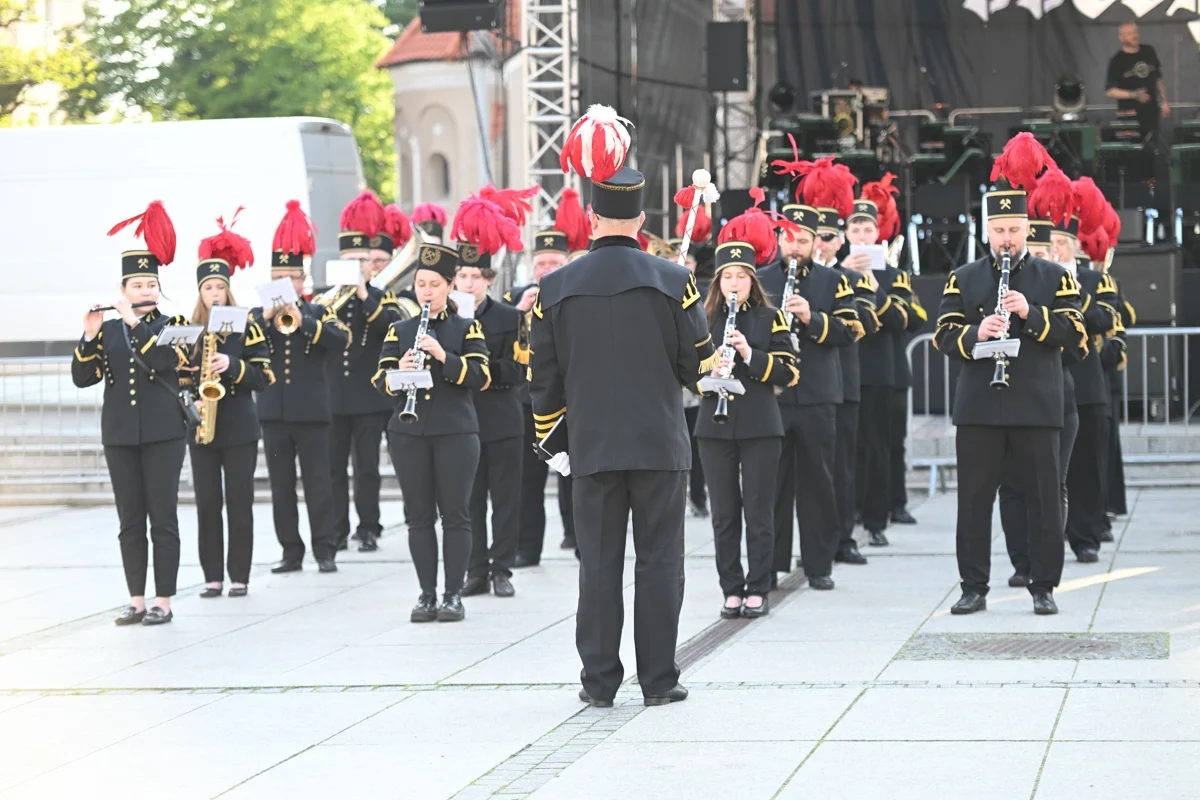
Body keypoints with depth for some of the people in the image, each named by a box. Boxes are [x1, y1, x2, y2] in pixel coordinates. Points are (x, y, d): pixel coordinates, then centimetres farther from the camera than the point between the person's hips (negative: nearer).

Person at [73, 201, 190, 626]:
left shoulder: (172, 326, 1)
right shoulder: (107, 330, 8)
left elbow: (165, 361, -19)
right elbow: (82, 377, -1)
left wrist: (134, 322, -20)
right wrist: (90, 335, -15)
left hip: (163, 434, -3)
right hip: (119, 435, 3)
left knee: (163, 519, -2)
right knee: (130, 522, 6)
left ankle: (163, 602, 1)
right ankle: (136, 601, 11)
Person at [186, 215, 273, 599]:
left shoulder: (246, 327, -1)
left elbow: (264, 376, -4)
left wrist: (232, 366, -19)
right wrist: (191, 401, -10)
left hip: (240, 428, -2)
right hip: (201, 428, 2)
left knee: (239, 503, 0)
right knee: (207, 503, 2)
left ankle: (239, 576, 6)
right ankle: (212, 577, 8)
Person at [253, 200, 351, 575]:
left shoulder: (318, 312, 4)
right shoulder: (257, 315, 8)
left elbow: (341, 341, -14)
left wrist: (303, 321, -23)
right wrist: (265, 319, -18)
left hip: (311, 411, -2)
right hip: (273, 412, 2)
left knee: (318, 483, 0)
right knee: (281, 486, 5)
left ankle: (325, 550, 3)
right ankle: (291, 552, 11)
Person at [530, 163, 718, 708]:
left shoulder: (555, 289, 0)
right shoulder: (674, 281, -6)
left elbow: (545, 378, 4)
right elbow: (698, 364, -4)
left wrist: (553, 442, 15)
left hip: (591, 445, 1)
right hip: (660, 443, -1)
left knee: (599, 564, 7)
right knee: (659, 561, 4)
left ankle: (599, 679, 8)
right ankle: (658, 679, 6)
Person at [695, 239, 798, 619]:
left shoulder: (770, 318, 3)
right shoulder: (705, 319, 7)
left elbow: (789, 373, -4)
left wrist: (749, 353, -17)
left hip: (760, 427, -2)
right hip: (715, 426, 2)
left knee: (759, 511, 1)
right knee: (724, 512, 4)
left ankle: (757, 591, 7)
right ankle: (731, 590, 11)